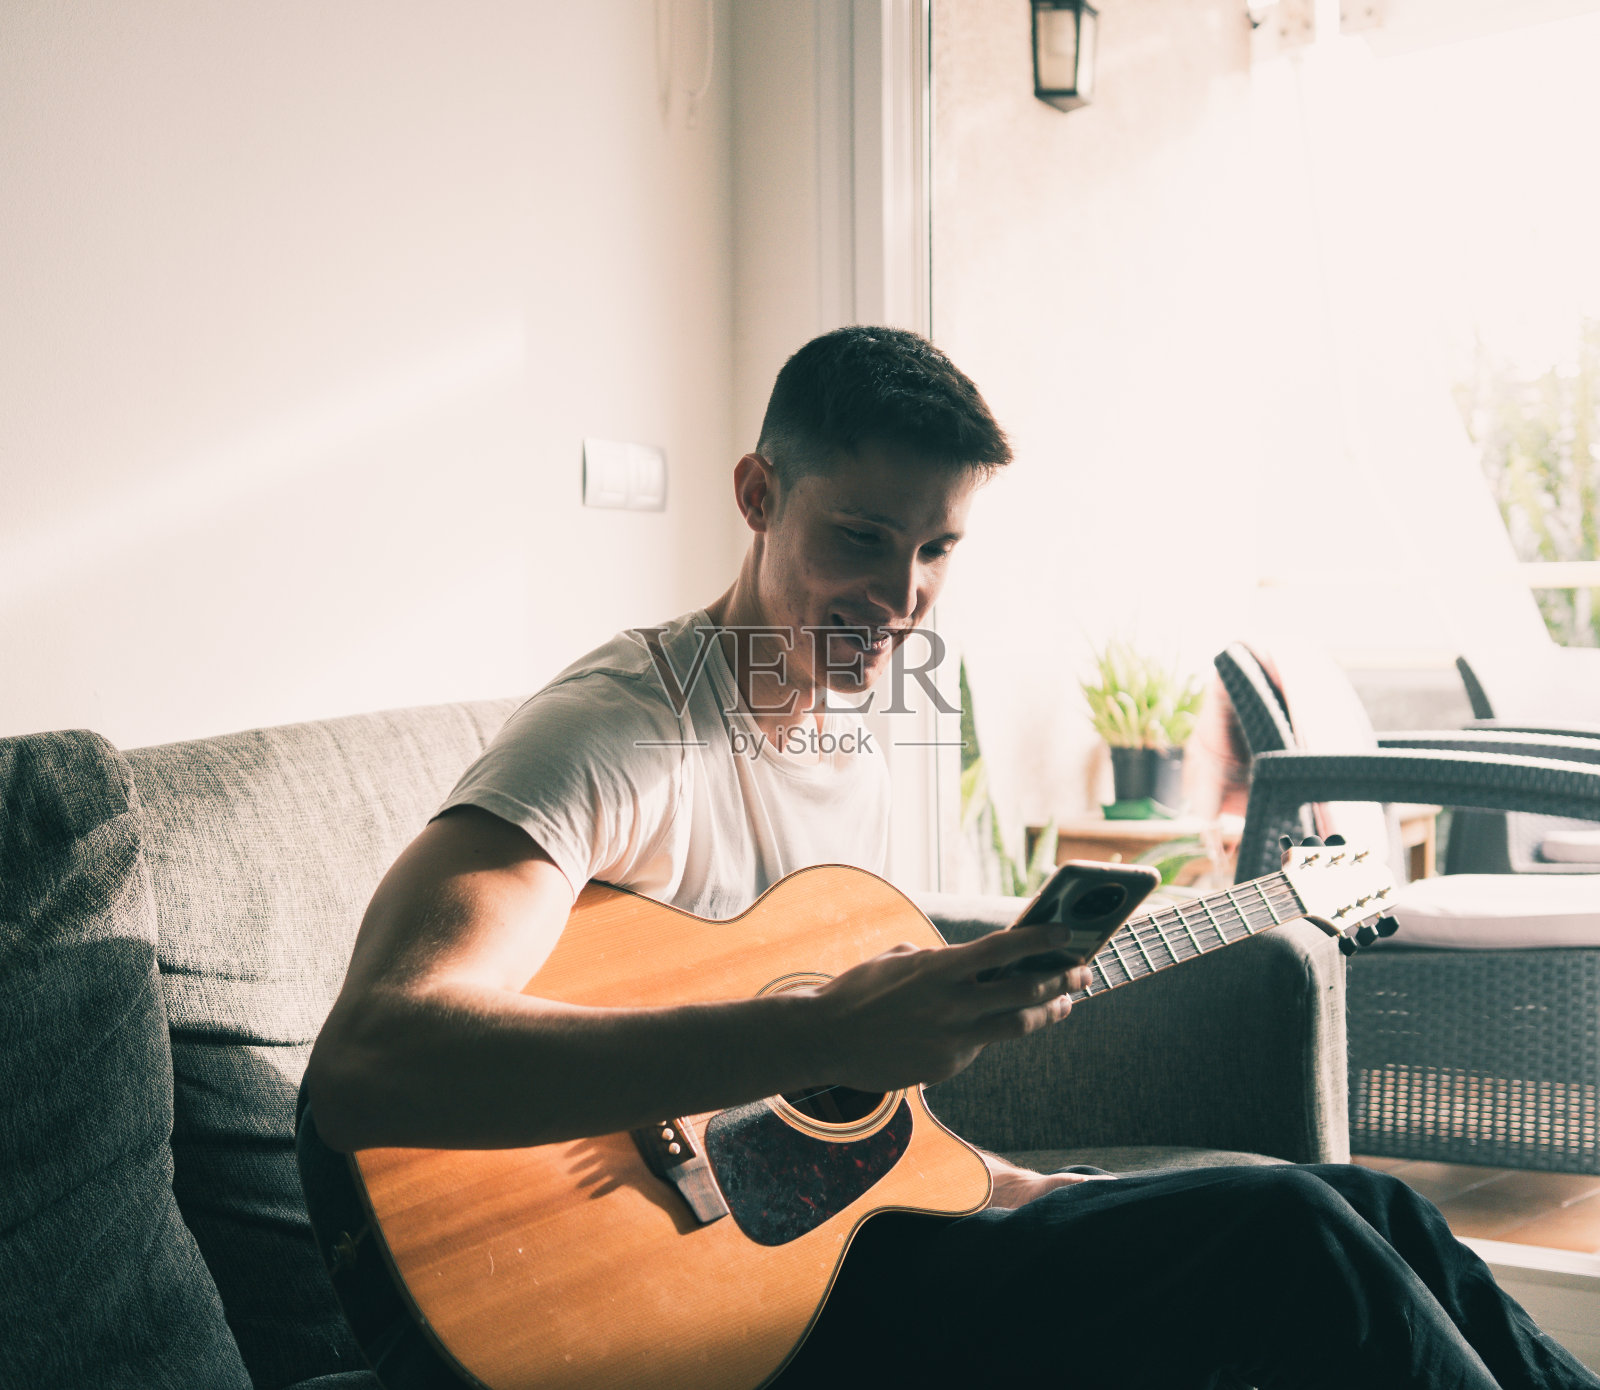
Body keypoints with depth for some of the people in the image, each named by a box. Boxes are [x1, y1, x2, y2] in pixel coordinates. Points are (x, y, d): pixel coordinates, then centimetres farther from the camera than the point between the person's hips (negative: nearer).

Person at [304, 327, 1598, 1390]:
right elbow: (365, 1065, -35)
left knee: (1366, 1204, 3)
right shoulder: (617, 732, -18)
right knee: (1285, 1238, -18)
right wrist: (819, 1037, -39)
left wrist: (1041, 1196, 10)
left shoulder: (852, 751, 11)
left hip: (832, 1221, 9)